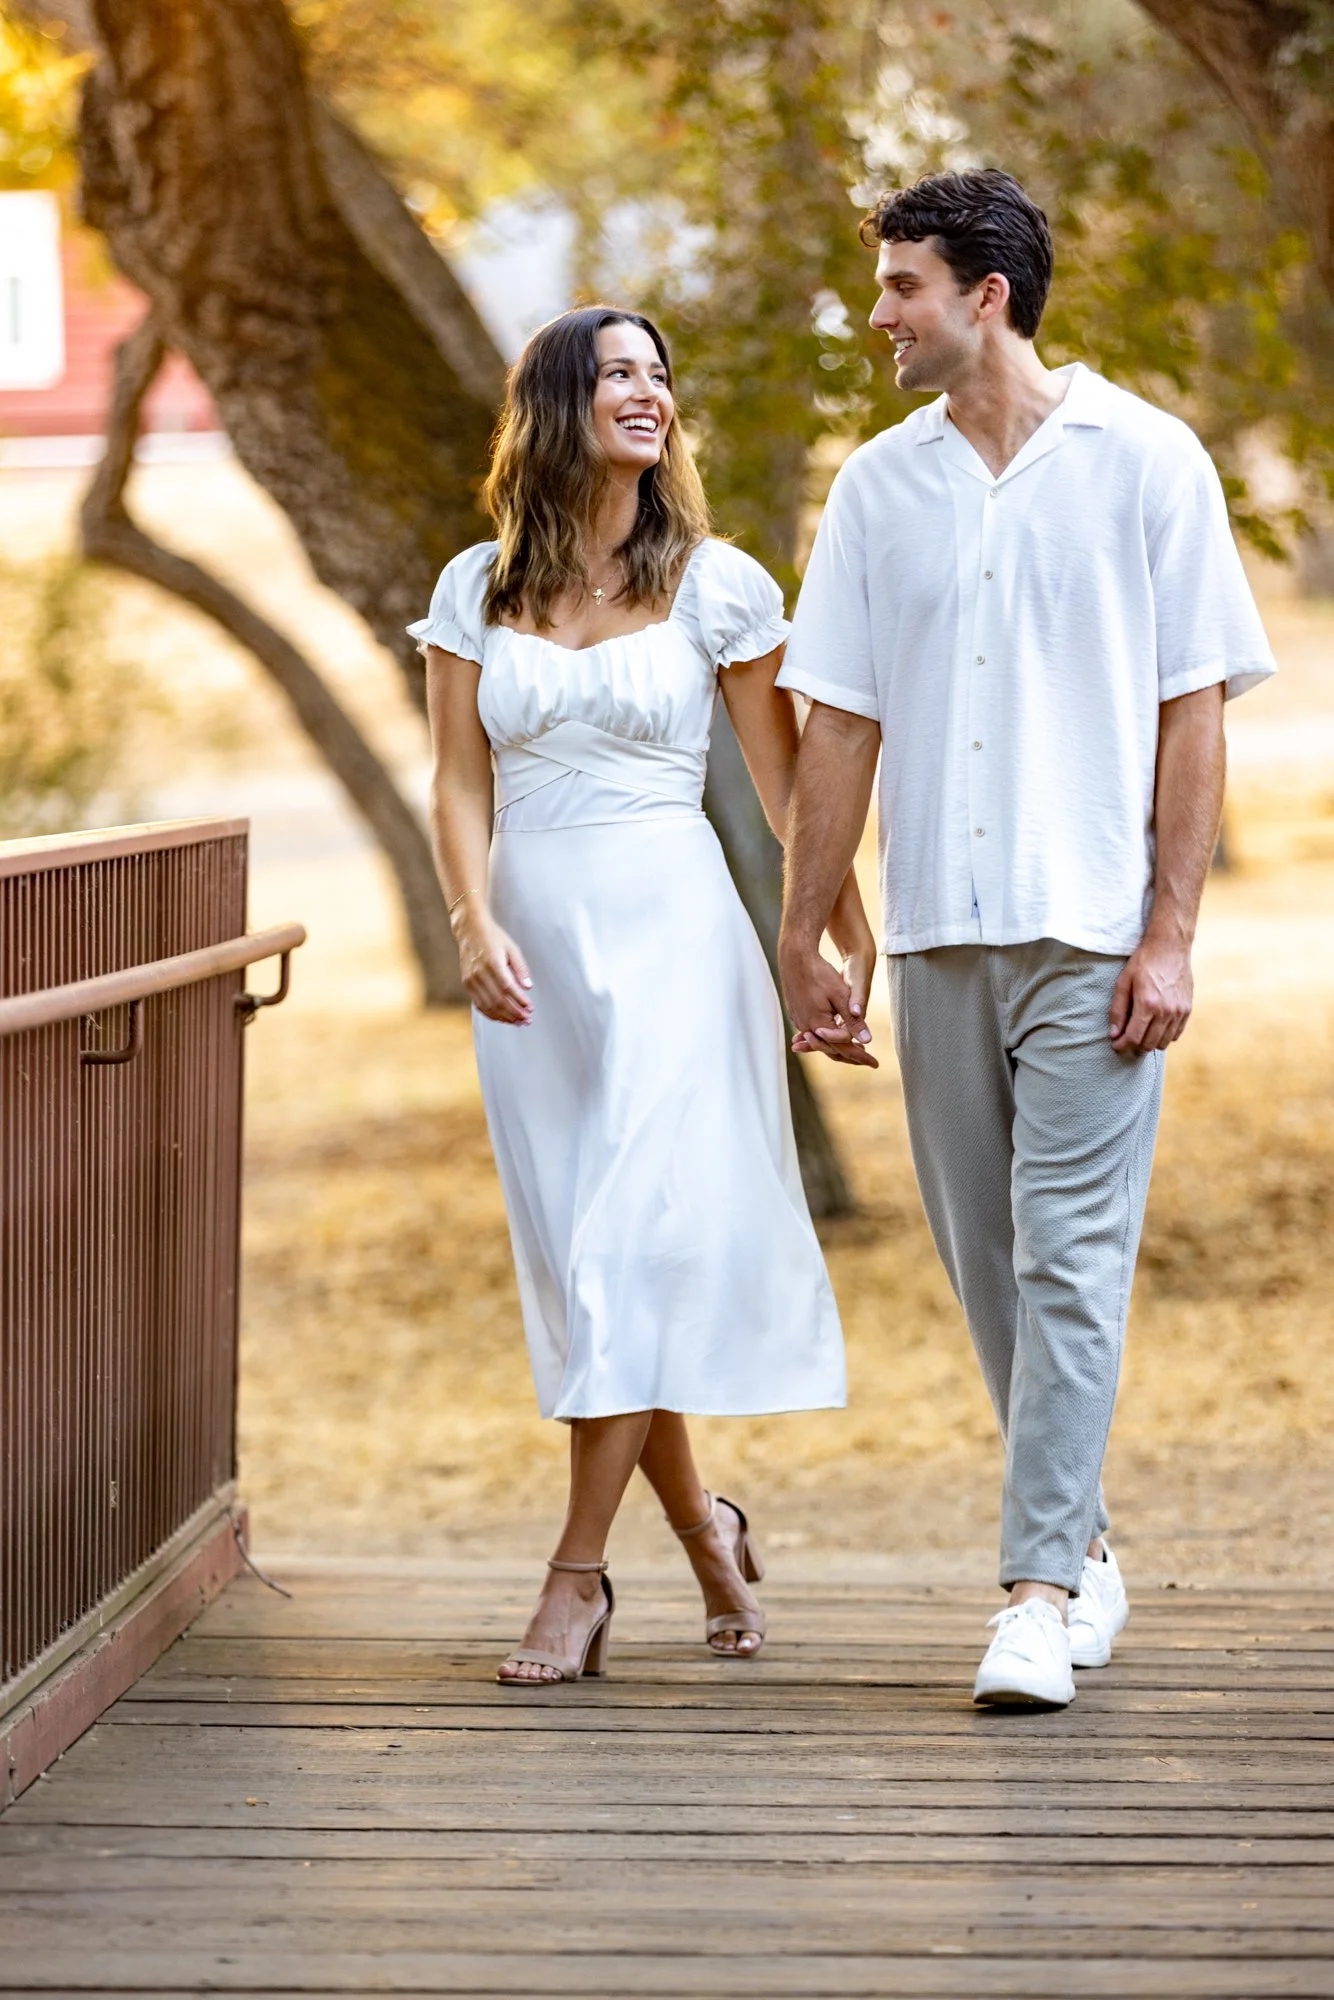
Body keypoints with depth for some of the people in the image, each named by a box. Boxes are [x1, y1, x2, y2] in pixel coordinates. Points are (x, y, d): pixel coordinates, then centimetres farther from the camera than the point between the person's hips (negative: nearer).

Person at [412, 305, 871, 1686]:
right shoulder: (478, 590, 7)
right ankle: (704, 1530, 22)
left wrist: (850, 936, 1)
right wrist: (474, 924, -12)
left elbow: (785, 777, 4)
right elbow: (459, 783, 4)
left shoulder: (716, 585, 1)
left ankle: (578, 1573, -6)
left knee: (633, 1244, -10)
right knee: (574, 1255, 5)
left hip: (671, 929, -3)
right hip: (531, 937, 3)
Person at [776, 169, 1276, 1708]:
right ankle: (1081, 1539, 24)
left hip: (1092, 939, -4)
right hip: (939, 935, 4)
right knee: (985, 1260, 9)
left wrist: (1170, 933, -9)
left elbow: (1193, 714, -2)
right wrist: (802, 941, 8)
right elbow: (840, 725, 11)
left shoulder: (1143, 464, -2)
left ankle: (1040, 1593, -5)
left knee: (1070, 1257, -8)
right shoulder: (882, 484, 9)